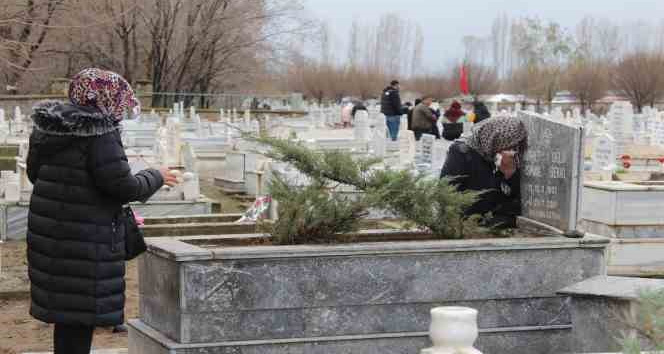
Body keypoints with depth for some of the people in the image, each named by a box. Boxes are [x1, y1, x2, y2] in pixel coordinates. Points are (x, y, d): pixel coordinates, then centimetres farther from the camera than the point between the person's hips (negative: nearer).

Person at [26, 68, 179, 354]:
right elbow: (123, 187, -18)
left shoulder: (45, 128, 6)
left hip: (48, 231, 8)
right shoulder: (99, 133, -19)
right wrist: (155, 178, -1)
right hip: (86, 239, -8)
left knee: (64, 307, 16)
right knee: (81, 314, 0)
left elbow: (34, 172, 17)